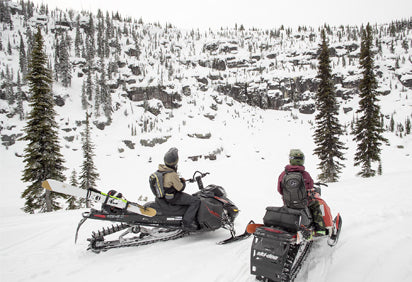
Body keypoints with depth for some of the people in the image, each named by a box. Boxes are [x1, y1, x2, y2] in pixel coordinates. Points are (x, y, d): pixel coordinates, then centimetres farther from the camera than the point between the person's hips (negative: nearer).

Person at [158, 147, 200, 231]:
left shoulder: (161, 169, -3)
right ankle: (187, 223, -8)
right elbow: (180, 188, -21)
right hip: (172, 197, -9)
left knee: (190, 197, 27)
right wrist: (183, 181, -2)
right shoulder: (172, 175, -30)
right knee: (196, 201, -10)